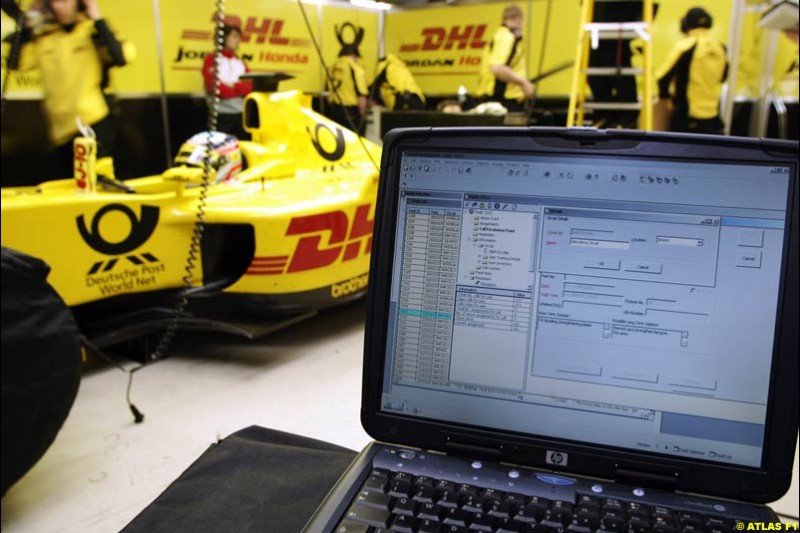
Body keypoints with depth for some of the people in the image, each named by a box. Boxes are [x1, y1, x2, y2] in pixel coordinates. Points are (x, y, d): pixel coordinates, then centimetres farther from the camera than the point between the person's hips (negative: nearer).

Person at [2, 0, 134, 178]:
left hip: (95, 124, -6)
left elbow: (121, 58, -19)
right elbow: (16, 63, 6)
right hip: (63, 129, 6)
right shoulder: (43, 35, 11)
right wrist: (25, 27, 1)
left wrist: (98, 20, -16)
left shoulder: (93, 29, -2)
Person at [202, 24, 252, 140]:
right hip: (221, 115, -5)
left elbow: (250, 87, 3)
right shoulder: (211, 59, 2)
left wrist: (233, 85, -11)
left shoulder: (241, 62, 16)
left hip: (242, 114, 5)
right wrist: (239, 88, -3)